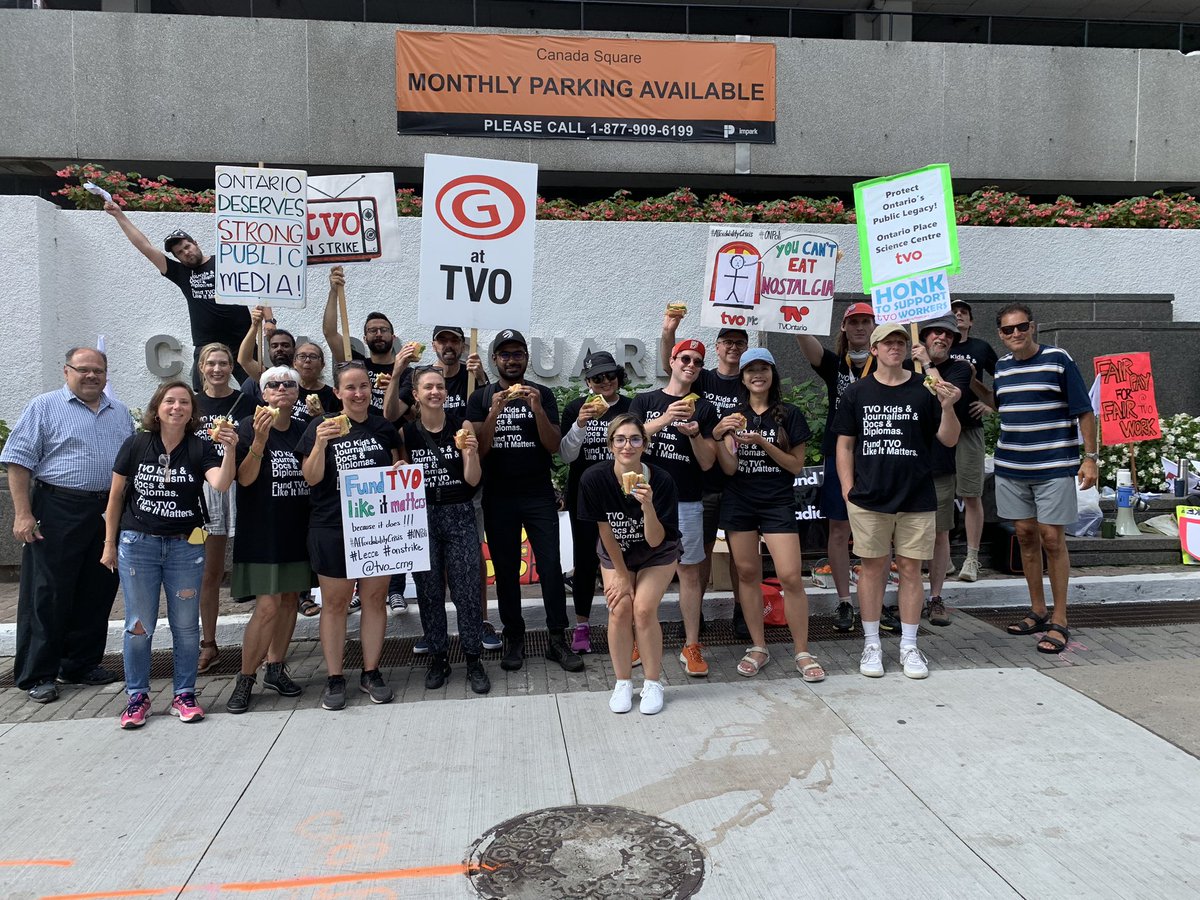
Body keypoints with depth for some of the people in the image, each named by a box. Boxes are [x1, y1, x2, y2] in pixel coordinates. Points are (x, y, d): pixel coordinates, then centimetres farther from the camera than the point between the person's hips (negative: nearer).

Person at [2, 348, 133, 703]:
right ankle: (38, 674, 11)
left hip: (109, 514, 5)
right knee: (48, 595, 1)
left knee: (97, 594, 11)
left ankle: (82, 664, 24)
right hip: (58, 513, -5)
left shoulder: (119, 412, 14)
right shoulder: (44, 407, -1)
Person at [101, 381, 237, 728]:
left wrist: (230, 450, -35)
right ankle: (137, 696, 20)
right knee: (139, 625, 6)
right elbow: (116, 495, 6)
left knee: (186, 624, 6)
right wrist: (110, 543, 6)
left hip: (185, 546, 0)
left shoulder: (200, 449, -2)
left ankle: (184, 694, 19)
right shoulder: (135, 446, 0)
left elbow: (221, 484, -19)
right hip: (137, 544, 0)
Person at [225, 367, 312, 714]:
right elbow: (245, 479, -15)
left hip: (297, 529, 5)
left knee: (290, 599, 10)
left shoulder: (304, 430, 8)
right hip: (262, 531, -5)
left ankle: (275, 668, 24)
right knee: (267, 606, -9)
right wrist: (259, 440, -28)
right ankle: (245, 679, 5)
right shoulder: (249, 426, -6)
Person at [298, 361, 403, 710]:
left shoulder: (384, 427, 7)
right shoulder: (321, 426, -1)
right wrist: (320, 443, -21)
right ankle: (335, 678, 16)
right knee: (335, 602, 5)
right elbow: (311, 478, -7)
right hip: (332, 528, -2)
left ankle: (371, 673, 20)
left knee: (375, 599, 8)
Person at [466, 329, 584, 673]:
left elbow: (554, 445, -4)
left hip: (539, 495, 0)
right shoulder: (481, 398, 5)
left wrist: (537, 409, -18)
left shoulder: (542, 394, 5)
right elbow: (479, 449, -5)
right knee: (505, 570, 6)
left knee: (551, 566, -4)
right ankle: (514, 638, 17)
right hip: (498, 498, 1)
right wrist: (495, 411, -18)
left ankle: (556, 638, 4)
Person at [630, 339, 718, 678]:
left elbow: (707, 462, 2)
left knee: (690, 572, 1)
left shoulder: (704, 409, 8)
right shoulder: (644, 402, 8)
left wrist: (694, 433, -17)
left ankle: (691, 646, 8)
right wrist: (665, 419, -23)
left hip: (687, 502, 0)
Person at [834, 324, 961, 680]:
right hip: (869, 499, 0)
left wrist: (947, 407, -15)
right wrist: (848, 489, -2)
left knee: (910, 568, 6)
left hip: (916, 499, 0)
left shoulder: (924, 389, 4)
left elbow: (949, 440, 3)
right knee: (872, 567, 6)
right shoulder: (857, 392, 5)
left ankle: (909, 646, 17)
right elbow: (845, 444, 6)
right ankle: (871, 644, 17)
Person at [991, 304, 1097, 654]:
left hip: (1054, 467, -5)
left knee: (1051, 538, -3)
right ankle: (1038, 611, 23)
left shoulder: (1058, 360, -6)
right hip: (1010, 468, 5)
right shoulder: (1002, 366, 9)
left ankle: (1059, 622, 6)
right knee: (1026, 536, 10)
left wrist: (1090, 458, -10)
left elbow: (1084, 412, -6)